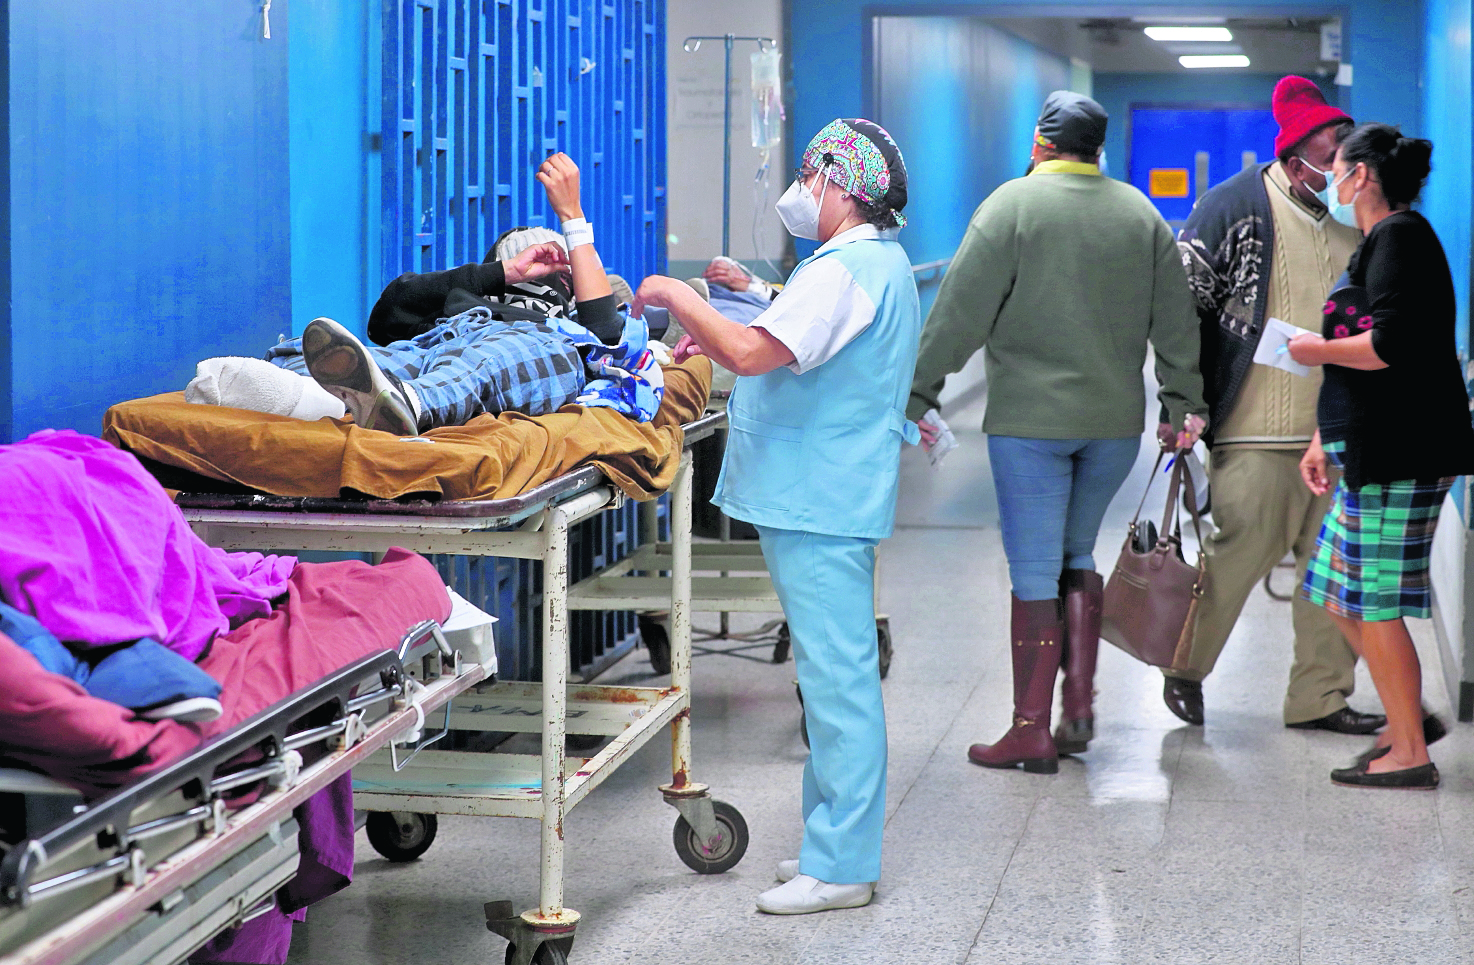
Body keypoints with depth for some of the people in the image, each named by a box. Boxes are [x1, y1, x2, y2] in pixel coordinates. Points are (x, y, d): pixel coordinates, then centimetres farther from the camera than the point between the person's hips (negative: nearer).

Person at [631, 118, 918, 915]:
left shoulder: (844, 271, -17)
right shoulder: (882, 264, 18)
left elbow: (756, 353, -27)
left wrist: (679, 298, -13)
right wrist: (720, 335, 15)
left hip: (818, 502, -11)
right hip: (827, 495, 11)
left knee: (837, 676, -7)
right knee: (834, 673, 15)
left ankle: (840, 865, -3)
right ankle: (834, 839, 24)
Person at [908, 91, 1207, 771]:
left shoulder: (1012, 204, -5)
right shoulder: (1141, 213, 9)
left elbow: (959, 313, -10)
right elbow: (1176, 320, 12)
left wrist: (918, 394, -6)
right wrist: (1185, 402, 22)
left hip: (1030, 419, -5)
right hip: (1117, 421, 5)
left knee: (1034, 573, -1)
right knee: (1077, 557, 19)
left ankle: (1031, 731, 2)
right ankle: (1079, 709, 14)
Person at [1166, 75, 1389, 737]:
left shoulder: (1354, 218, 12)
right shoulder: (1236, 206, -5)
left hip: (1338, 432, 6)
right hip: (1257, 430, -6)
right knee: (1241, 551, -4)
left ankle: (1320, 696, 18)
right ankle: (1185, 668, 19)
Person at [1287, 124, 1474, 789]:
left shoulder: (1401, 235, -11)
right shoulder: (1380, 241, 21)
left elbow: (1390, 346, -23)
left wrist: (1318, 350, -8)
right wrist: (1325, 440, 22)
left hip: (1398, 452, -10)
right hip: (1373, 451, 10)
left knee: (1372, 602, -5)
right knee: (1342, 597, 13)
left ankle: (1410, 754, 2)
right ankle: (1404, 721, 23)